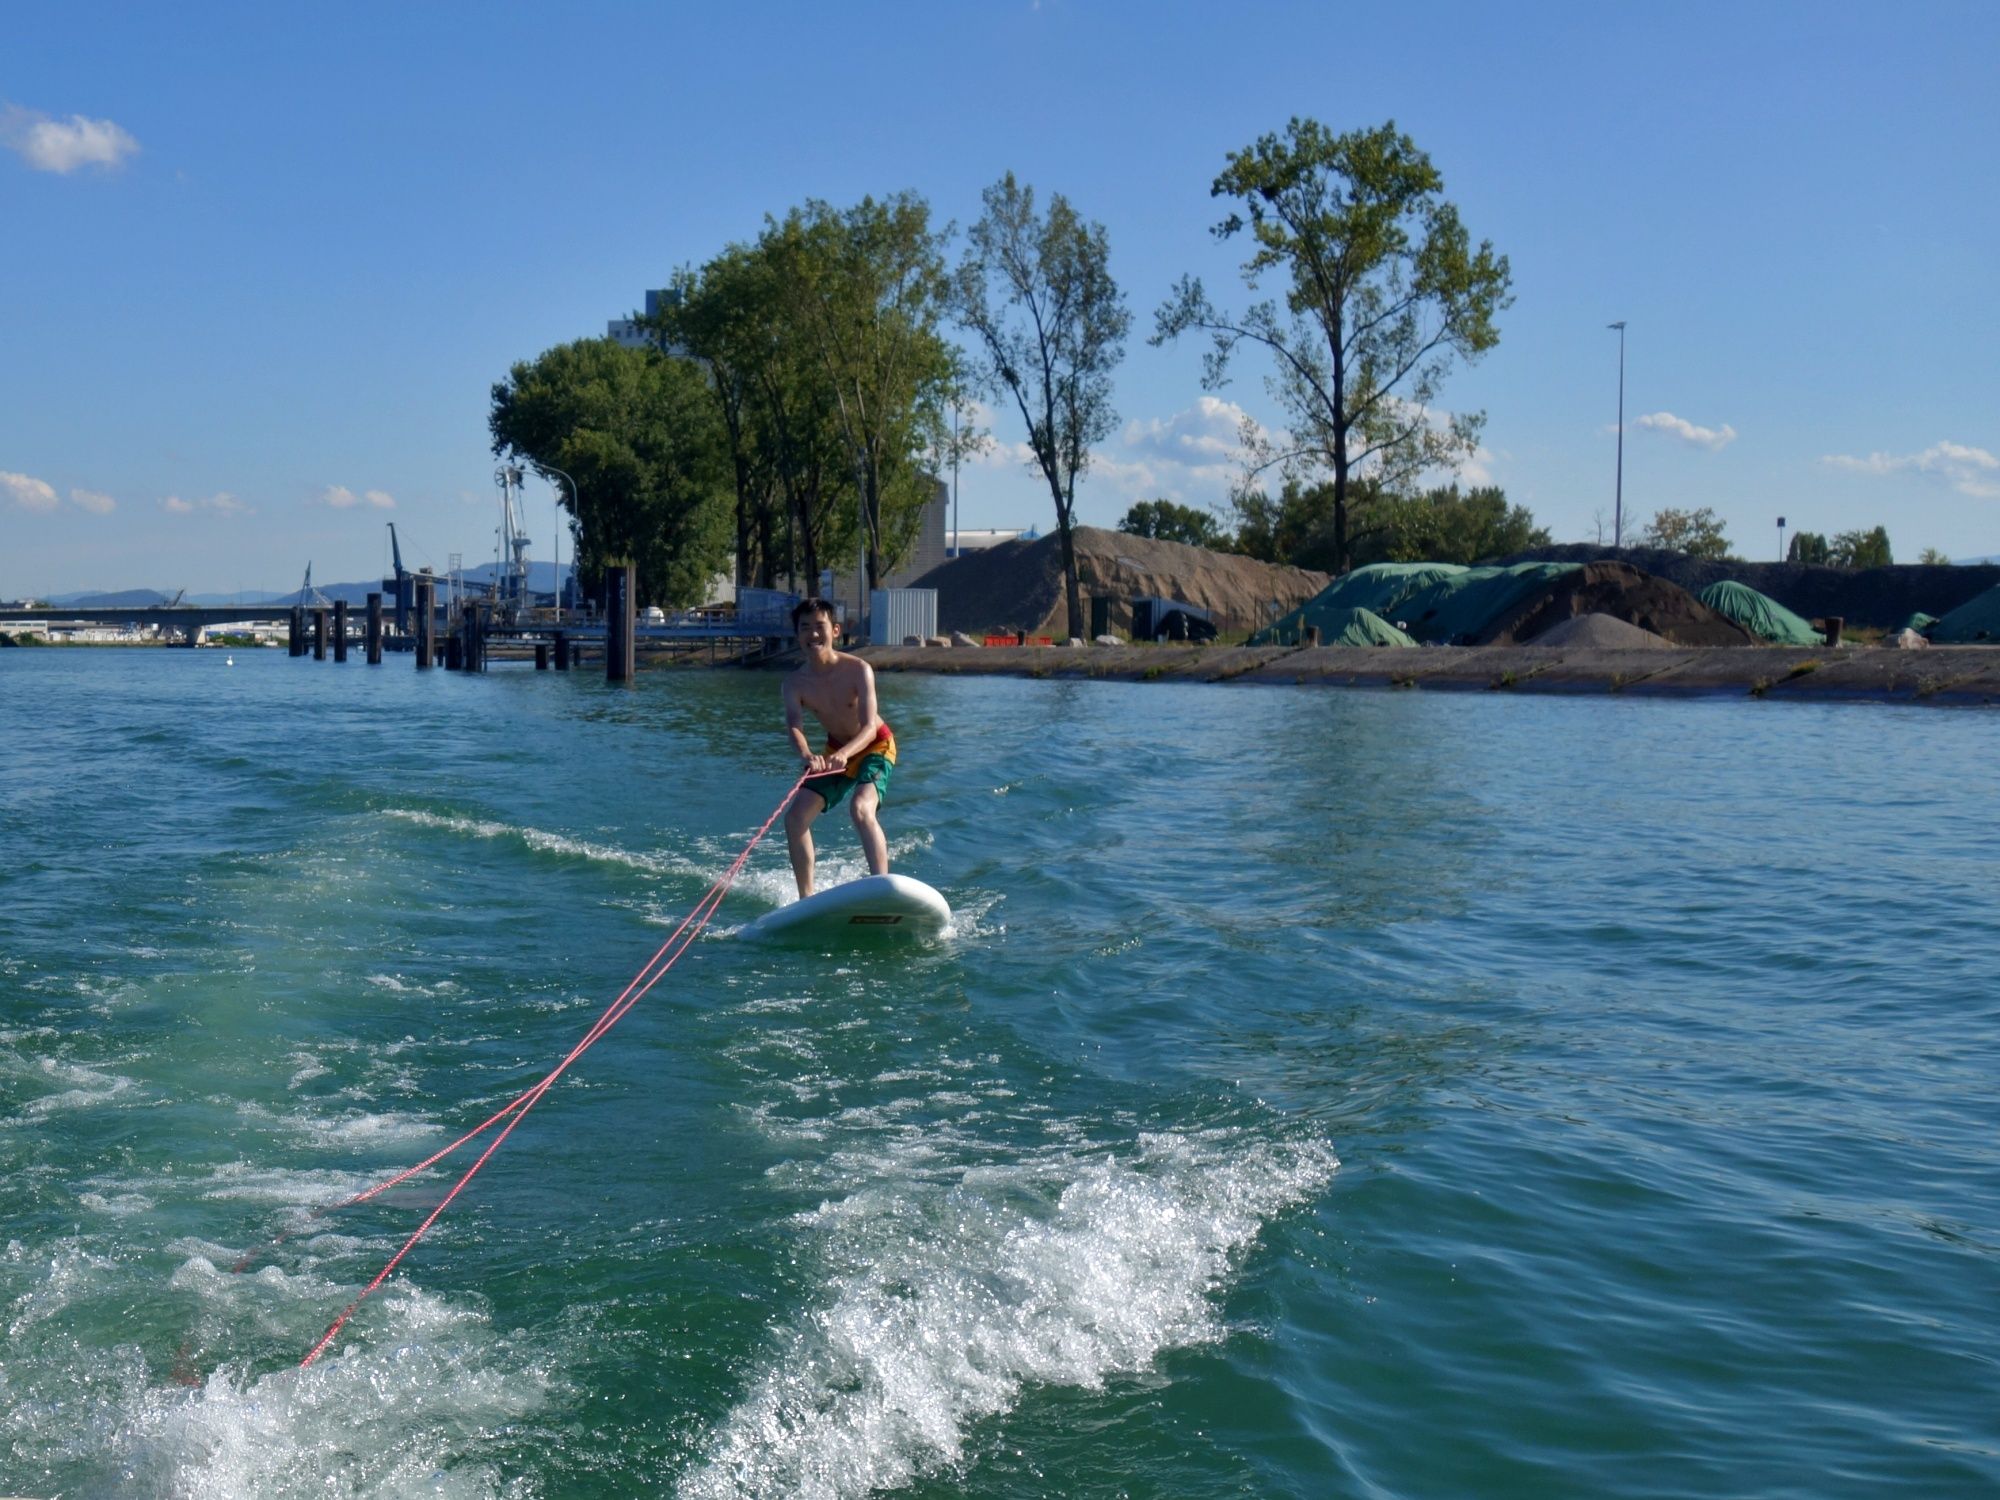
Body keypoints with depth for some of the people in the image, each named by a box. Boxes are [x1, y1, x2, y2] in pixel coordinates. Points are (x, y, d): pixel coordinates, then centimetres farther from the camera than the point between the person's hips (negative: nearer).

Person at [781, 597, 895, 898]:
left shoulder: (858, 670, -24)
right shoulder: (795, 681, -14)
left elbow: (869, 727, -31)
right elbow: (794, 727, -28)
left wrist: (844, 754, -51)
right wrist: (807, 755, -52)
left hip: (875, 746, -5)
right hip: (836, 752, 5)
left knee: (861, 808, -31)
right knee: (795, 817, -3)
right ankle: (806, 899, 11)